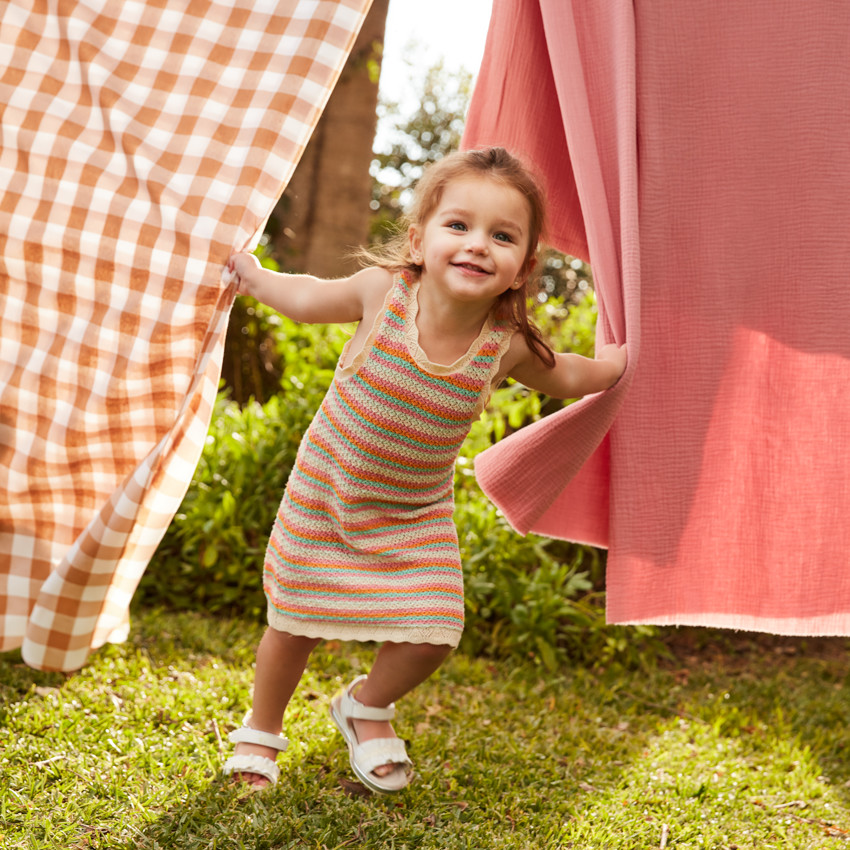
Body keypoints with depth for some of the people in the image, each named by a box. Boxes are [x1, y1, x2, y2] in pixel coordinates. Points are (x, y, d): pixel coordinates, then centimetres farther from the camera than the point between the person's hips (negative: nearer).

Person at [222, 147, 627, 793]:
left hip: (417, 514, 1)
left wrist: (627, 358, 1)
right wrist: (250, 274, 9)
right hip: (327, 491, -1)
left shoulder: (508, 346, -19)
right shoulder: (382, 290, -23)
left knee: (430, 637, -5)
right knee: (295, 623, 8)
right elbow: (308, 298, -1)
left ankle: (367, 706, 29)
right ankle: (260, 731, 36)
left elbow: (573, 378, 4)